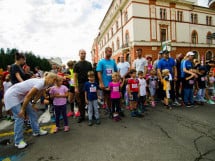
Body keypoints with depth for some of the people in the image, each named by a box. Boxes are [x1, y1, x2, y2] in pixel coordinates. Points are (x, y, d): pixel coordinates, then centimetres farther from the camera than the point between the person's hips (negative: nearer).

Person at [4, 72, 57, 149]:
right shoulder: (40, 83, -32)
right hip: (11, 95, -9)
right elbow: (28, 96, -27)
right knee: (20, 117, -9)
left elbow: (38, 94, 11)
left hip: (21, 95, 9)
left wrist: (33, 103, 12)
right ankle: (18, 141, 6)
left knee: (32, 112, 11)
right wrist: (22, 109, -18)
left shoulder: (44, 83, -3)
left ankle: (36, 131, 26)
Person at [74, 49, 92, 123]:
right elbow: (75, 76, -2)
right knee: (81, 101, 7)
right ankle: (82, 116, 21)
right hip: (81, 85, -1)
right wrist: (76, 87, -9)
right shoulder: (77, 65, 1)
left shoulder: (89, 64, 8)